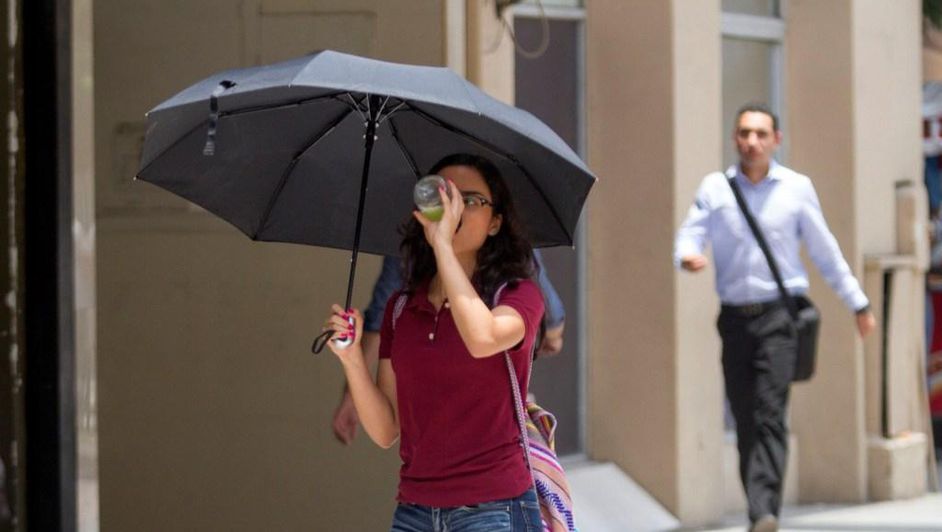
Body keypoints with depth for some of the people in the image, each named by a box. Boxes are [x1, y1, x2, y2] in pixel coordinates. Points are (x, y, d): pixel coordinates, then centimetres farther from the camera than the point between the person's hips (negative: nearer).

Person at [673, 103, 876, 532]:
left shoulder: (796, 188, 5)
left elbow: (825, 252, 12)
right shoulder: (715, 187, 7)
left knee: (770, 414, -16)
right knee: (745, 421, 4)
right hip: (735, 316, 2)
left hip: (779, 315, -2)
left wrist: (858, 304, 17)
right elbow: (689, 235, 2)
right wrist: (687, 256, -24)